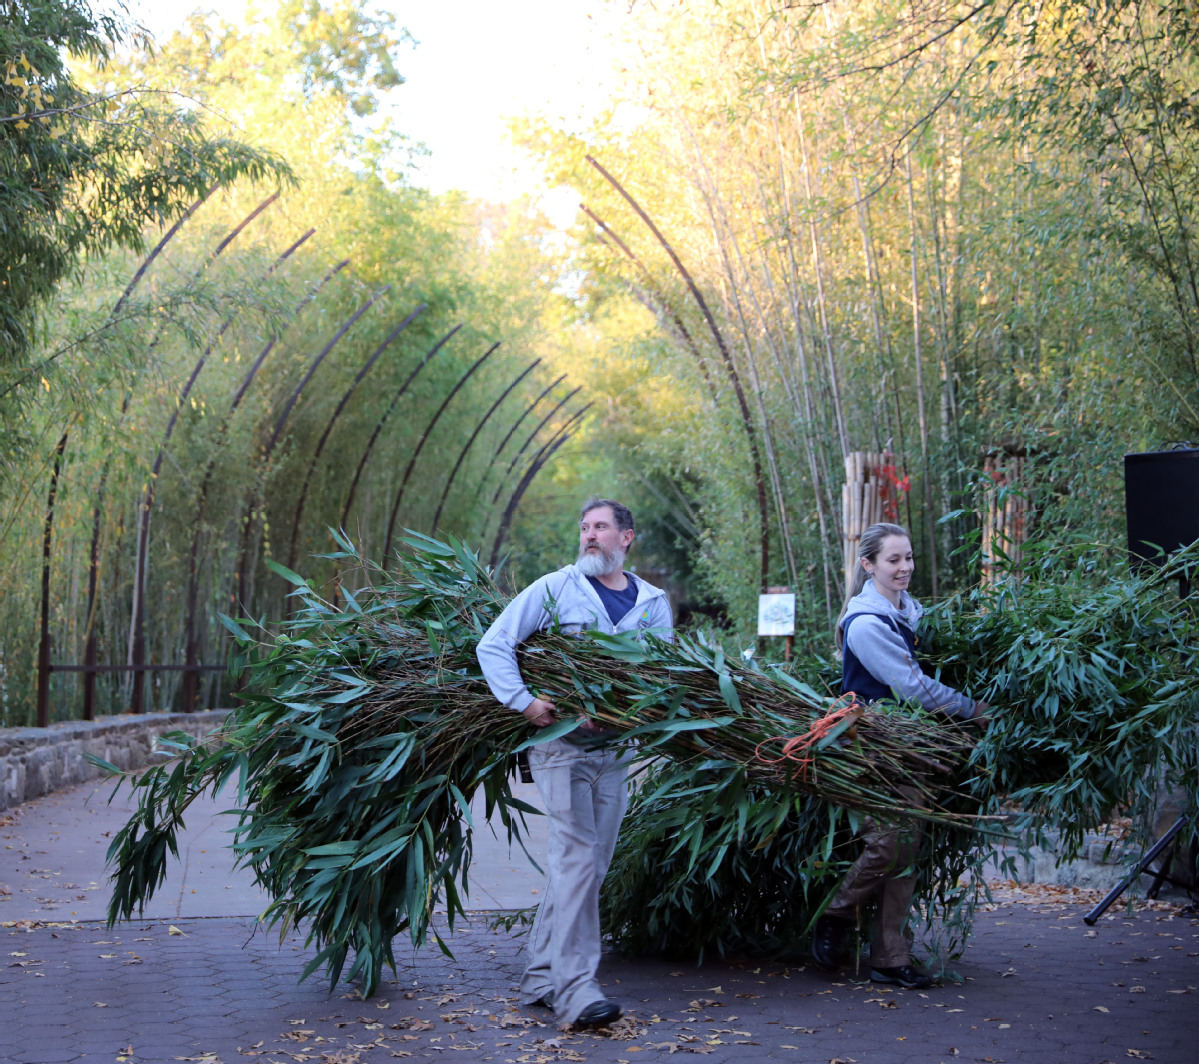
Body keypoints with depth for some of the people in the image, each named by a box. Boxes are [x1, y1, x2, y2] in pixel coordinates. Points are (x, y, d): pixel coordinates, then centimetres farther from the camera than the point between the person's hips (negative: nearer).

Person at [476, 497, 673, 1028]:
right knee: (576, 857, -13)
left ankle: (541, 978, 18)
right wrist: (524, 701, -18)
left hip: (612, 750, 5)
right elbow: (493, 645, -4)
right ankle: (573, 986, -14)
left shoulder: (652, 603, 11)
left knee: (588, 867, 8)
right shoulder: (555, 589, 0)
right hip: (560, 743, -5)